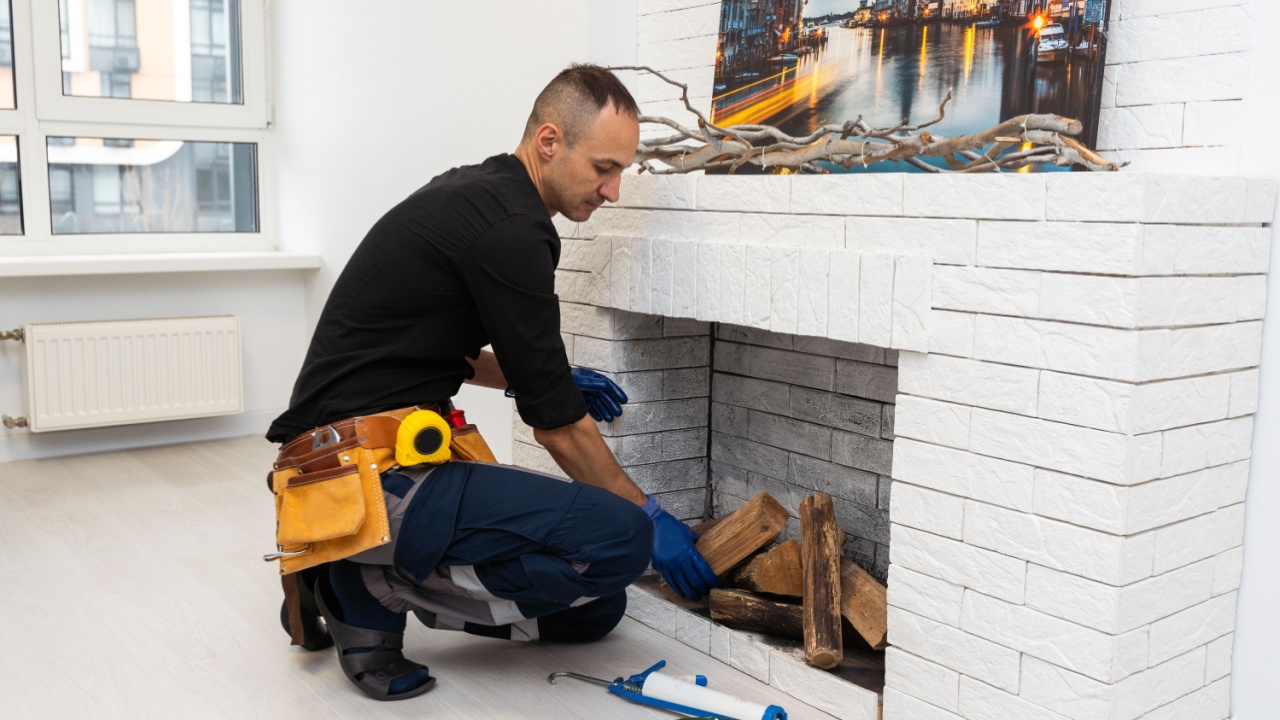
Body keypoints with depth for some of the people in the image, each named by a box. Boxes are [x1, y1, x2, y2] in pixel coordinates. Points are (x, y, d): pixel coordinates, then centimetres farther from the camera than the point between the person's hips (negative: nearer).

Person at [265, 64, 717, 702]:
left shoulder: (469, 193, 13)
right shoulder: (510, 229, -17)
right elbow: (558, 427, -12)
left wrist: (538, 377, 16)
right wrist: (650, 518, 1)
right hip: (371, 477, -10)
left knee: (592, 610, 9)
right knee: (619, 538, -22)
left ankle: (353, 578, 11)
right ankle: (373, 585, -5)